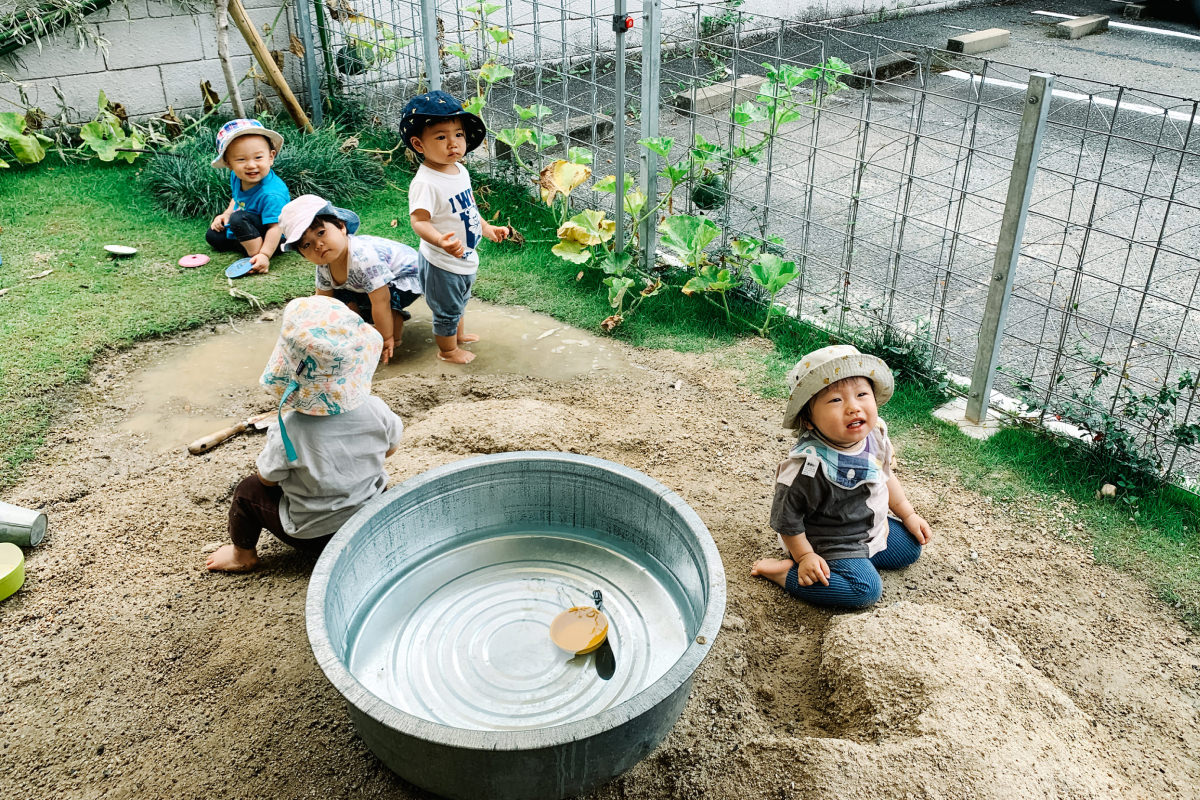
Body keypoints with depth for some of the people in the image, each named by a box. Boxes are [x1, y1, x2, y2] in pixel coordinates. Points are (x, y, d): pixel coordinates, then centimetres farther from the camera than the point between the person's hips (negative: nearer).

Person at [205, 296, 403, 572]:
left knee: (249, 490, 15)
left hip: (313, 534, -3)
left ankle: (243, 555, 35)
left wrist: (268, 452, 8)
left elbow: (268, 478, -12)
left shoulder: (287, 432, -30)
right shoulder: (376, 410, -20)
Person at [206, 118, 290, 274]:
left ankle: (256, 253, -22)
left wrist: (264, 255, -43)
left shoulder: (272, 194, -34)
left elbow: (275, 227, -36)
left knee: (239, 218, -33)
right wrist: (227, 214, 4)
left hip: (267, 237, -10)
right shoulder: (236, 177, -7)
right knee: (212, 235, 19)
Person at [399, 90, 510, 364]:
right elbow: (419, 220, -34)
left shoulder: (461, 171, 0)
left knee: (460, 302, 31)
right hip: (443, 263, -9)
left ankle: (458, 334, 55)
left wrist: (487, 228, 16)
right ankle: (448, 350, 35)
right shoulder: (425, 182, -29)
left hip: (466, 258, 9)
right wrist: (441, 241, -49)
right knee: (446, 310, 13)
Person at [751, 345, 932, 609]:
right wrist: (805, 557, -17)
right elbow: (786, 516, -22)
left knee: (910, 547, 13)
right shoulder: (808, 465, -34)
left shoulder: (875, 435, -12)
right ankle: (786, 572, -10)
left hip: (873, 527, 8)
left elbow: (886, 476, 10)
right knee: (866, 589, -20)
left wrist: (908, 514, 13)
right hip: (828, 545, -8)